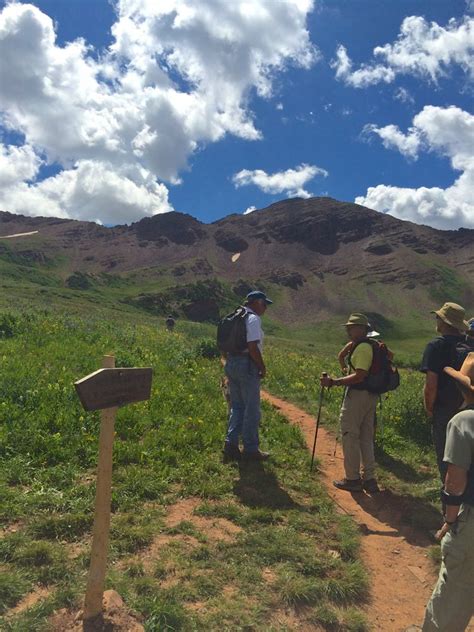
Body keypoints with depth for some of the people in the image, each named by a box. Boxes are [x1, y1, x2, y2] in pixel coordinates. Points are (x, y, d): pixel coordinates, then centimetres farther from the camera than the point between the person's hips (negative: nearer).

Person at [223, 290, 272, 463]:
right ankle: (250, 449, 11)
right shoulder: (253, 319, -13)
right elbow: (253, 347, -21)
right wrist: (262, 367, -11)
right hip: (247, 365, -8)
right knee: (252, 408, 2)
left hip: (231, 363, 9)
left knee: (237, 406, 15)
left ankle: (231, 444, 11)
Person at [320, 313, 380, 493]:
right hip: (370, 395, 10)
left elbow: (359, 376, -25)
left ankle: (353, 479, 10)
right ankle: (369, 479, 21)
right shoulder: (372, 346, 13)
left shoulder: (362, 348, -18)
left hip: (357, 395, -10)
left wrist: (333, 382, -24)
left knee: (350, 436, 1)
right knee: (366, 437, 15)